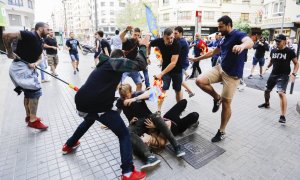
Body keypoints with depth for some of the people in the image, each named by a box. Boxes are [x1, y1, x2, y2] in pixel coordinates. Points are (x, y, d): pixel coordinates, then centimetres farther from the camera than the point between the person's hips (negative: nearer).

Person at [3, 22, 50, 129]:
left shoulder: (40, 42, 10)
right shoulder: (30, 35, -16)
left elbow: (38, 58, 10)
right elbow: (6, 36, -22)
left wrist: (35, 64, -12)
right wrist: (10, 52, -13)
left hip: (28, 68, 10)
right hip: (20, 67, -10)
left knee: (29, 92, 18)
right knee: (35, 90, -12)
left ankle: (29, 116, 34)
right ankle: (33, 120, -3)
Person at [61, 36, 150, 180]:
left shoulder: (103, 65, 28)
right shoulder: (115, 62, 3)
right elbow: (140, 64, -8)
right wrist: (143, 47, 5)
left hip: (81, 103, 9)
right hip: (98, 107, -9)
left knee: (89, 120, 42)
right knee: (124, 134, 2)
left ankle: (69, 145, 57)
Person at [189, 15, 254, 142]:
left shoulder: (239, 35, -12)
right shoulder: (224, 39, 14)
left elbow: (250, 42, -35)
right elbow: (213, 52, 27)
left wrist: (242, 45, -60)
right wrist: (197, 59, 31)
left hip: (232, 74, -7)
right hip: (221, 68, 7)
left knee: (226, 103, -1)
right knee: (200, 81, -14)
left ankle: (221, 132, 15)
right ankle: (217, 98, 11)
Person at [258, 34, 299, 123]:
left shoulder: (289, 51, -8)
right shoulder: (273, 51, 4)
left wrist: (294, 74, -18)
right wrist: (267, 67, 9)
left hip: (284, 76, -6)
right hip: (273, 74, 6)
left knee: (281, 93, -21)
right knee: (267, 90, 16)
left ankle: (283, 116, -18)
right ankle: (266, 103, 46)